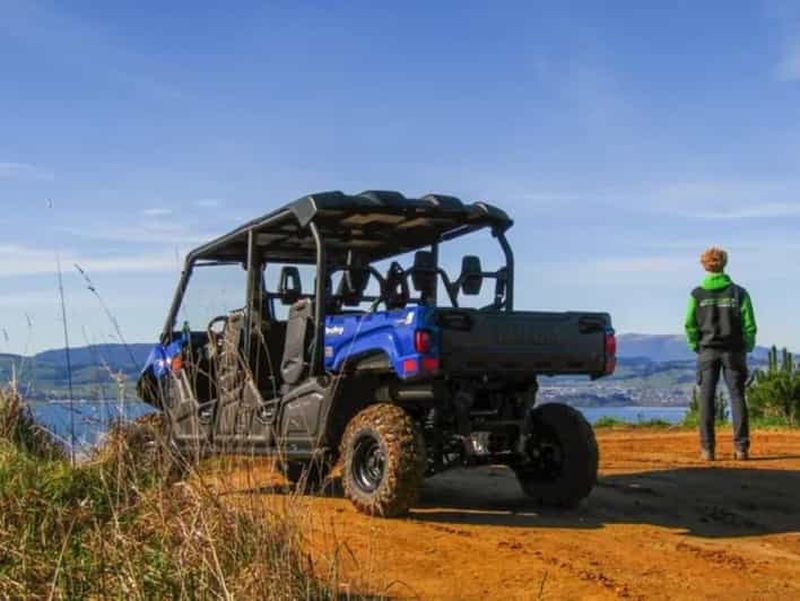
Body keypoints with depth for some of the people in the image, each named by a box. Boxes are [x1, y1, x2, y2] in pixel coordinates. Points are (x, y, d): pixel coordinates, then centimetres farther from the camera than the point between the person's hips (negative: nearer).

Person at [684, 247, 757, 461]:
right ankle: (741, 447, 1)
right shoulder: (739, 293, -1)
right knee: (737, 397, 5)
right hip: (733, 351, 0)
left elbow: (690, 325, -3)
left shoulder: (697, 294, -2)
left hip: (707, 351, 0)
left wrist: (695, 346, 9)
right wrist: (747, 347, 8)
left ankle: (708, 449, 3)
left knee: (707, 398, 4)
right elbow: (749, 325, -3)